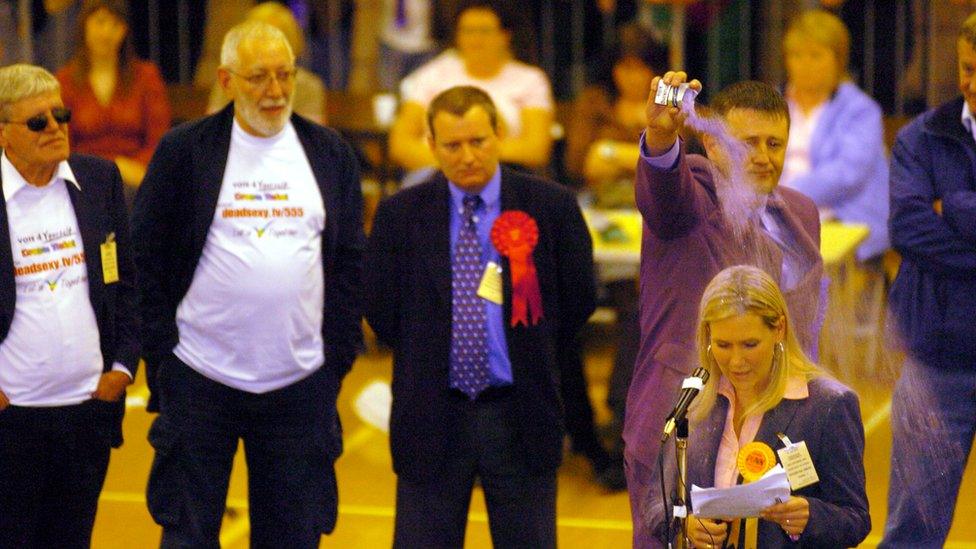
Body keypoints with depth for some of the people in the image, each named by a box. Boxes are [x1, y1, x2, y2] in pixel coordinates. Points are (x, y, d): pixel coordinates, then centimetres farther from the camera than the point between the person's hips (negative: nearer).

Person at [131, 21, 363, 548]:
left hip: (301, 384, 2)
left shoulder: (330, 153, 7)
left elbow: (350, 262, 9)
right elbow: (147, 260, 0)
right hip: (200, 381, -2)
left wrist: (338, 357, 3)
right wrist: (161, 360, -4)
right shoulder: (184, 150, -1)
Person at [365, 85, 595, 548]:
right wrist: (430, 358, 6)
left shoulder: (551, 207, -2)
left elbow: (578, 297, 5)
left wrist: (531, 356, 7)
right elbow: (381, 308, 5)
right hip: (431, 417, 1)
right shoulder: (399, 215, 0)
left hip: (519, 416, 0)